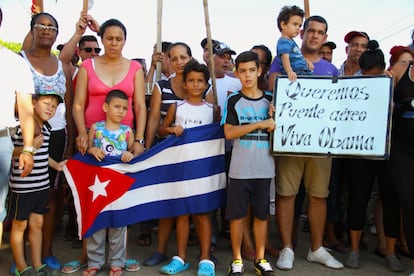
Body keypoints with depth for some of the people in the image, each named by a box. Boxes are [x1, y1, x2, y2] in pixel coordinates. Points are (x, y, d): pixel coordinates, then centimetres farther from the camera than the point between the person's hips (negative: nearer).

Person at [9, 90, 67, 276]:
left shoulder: (46, 127, 8)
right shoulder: (20, 126, -16)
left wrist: (56, 164, 21)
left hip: (42, 184, 7)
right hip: (22, 185, -7)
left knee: (37, 224, 14)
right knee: (19, 225, 9)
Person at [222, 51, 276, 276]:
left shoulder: (270, 100, 8)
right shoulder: (233, 101, 1)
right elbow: (228, 132, -9)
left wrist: (275, 120, -9)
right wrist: (260, 124, -14)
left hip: (264, 168, 2)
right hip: (240, 168, -2)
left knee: (261, 213, 10)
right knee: (237, 214, 4)